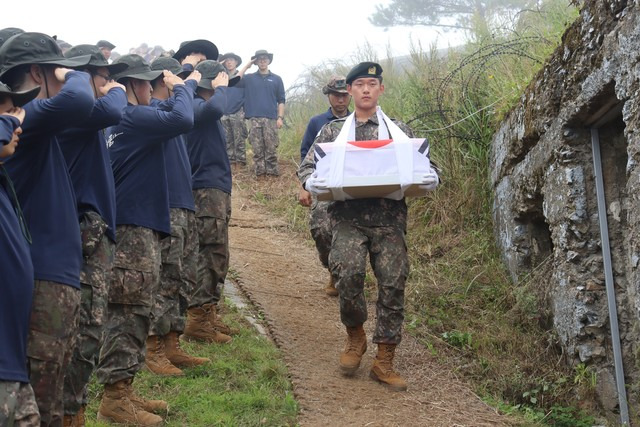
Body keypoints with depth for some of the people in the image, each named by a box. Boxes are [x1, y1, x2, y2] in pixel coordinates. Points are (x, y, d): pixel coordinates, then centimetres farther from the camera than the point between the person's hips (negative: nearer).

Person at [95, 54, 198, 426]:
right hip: (135, 225, -11)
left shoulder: (125, 117, 15)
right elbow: (182, 120, -23)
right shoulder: (134, 116, -16)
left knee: (136, 311, 13)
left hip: (137, 223, 11)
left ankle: (123, 389, 18)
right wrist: (181, 87, -8)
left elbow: (161, 118, 22)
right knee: (130, 311, -9)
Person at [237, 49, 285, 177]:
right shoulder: (249, 78, 14)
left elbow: (281, 100, 10)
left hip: (271, 118, -1)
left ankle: (272, 172, -3)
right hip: (254, 118, 1)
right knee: (257, 148, -1)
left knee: (271, 148, -5)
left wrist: (280, 117, -2)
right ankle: (260, 172, 0)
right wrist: (246, 67, 1)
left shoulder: (276, 79, 13)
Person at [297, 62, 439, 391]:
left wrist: (429, 179, -10)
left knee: (393, 283, -5)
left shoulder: (400, 130, 15)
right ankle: (355, 337, 5)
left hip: (389, 217, 1)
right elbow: (306, 167, 11)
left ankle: (384, 362, 8)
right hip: (348, 216, -1)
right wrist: (311, 182, -13)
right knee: (348, 273, -23)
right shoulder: (333, 131, 15)